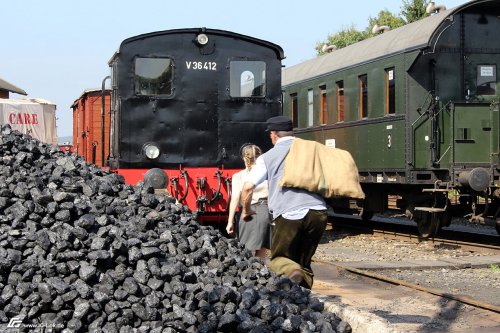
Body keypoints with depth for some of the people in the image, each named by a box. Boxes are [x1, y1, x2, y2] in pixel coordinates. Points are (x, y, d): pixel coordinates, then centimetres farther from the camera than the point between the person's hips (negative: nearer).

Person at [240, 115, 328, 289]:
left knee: (279, 258, 13)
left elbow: (248, 187, 2)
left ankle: (291, 271, -19)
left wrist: (246, 210, 19)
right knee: (304, 263, 18)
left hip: (288, 214, -3)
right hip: (317, 212, 3)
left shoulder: (267, 157, 9)